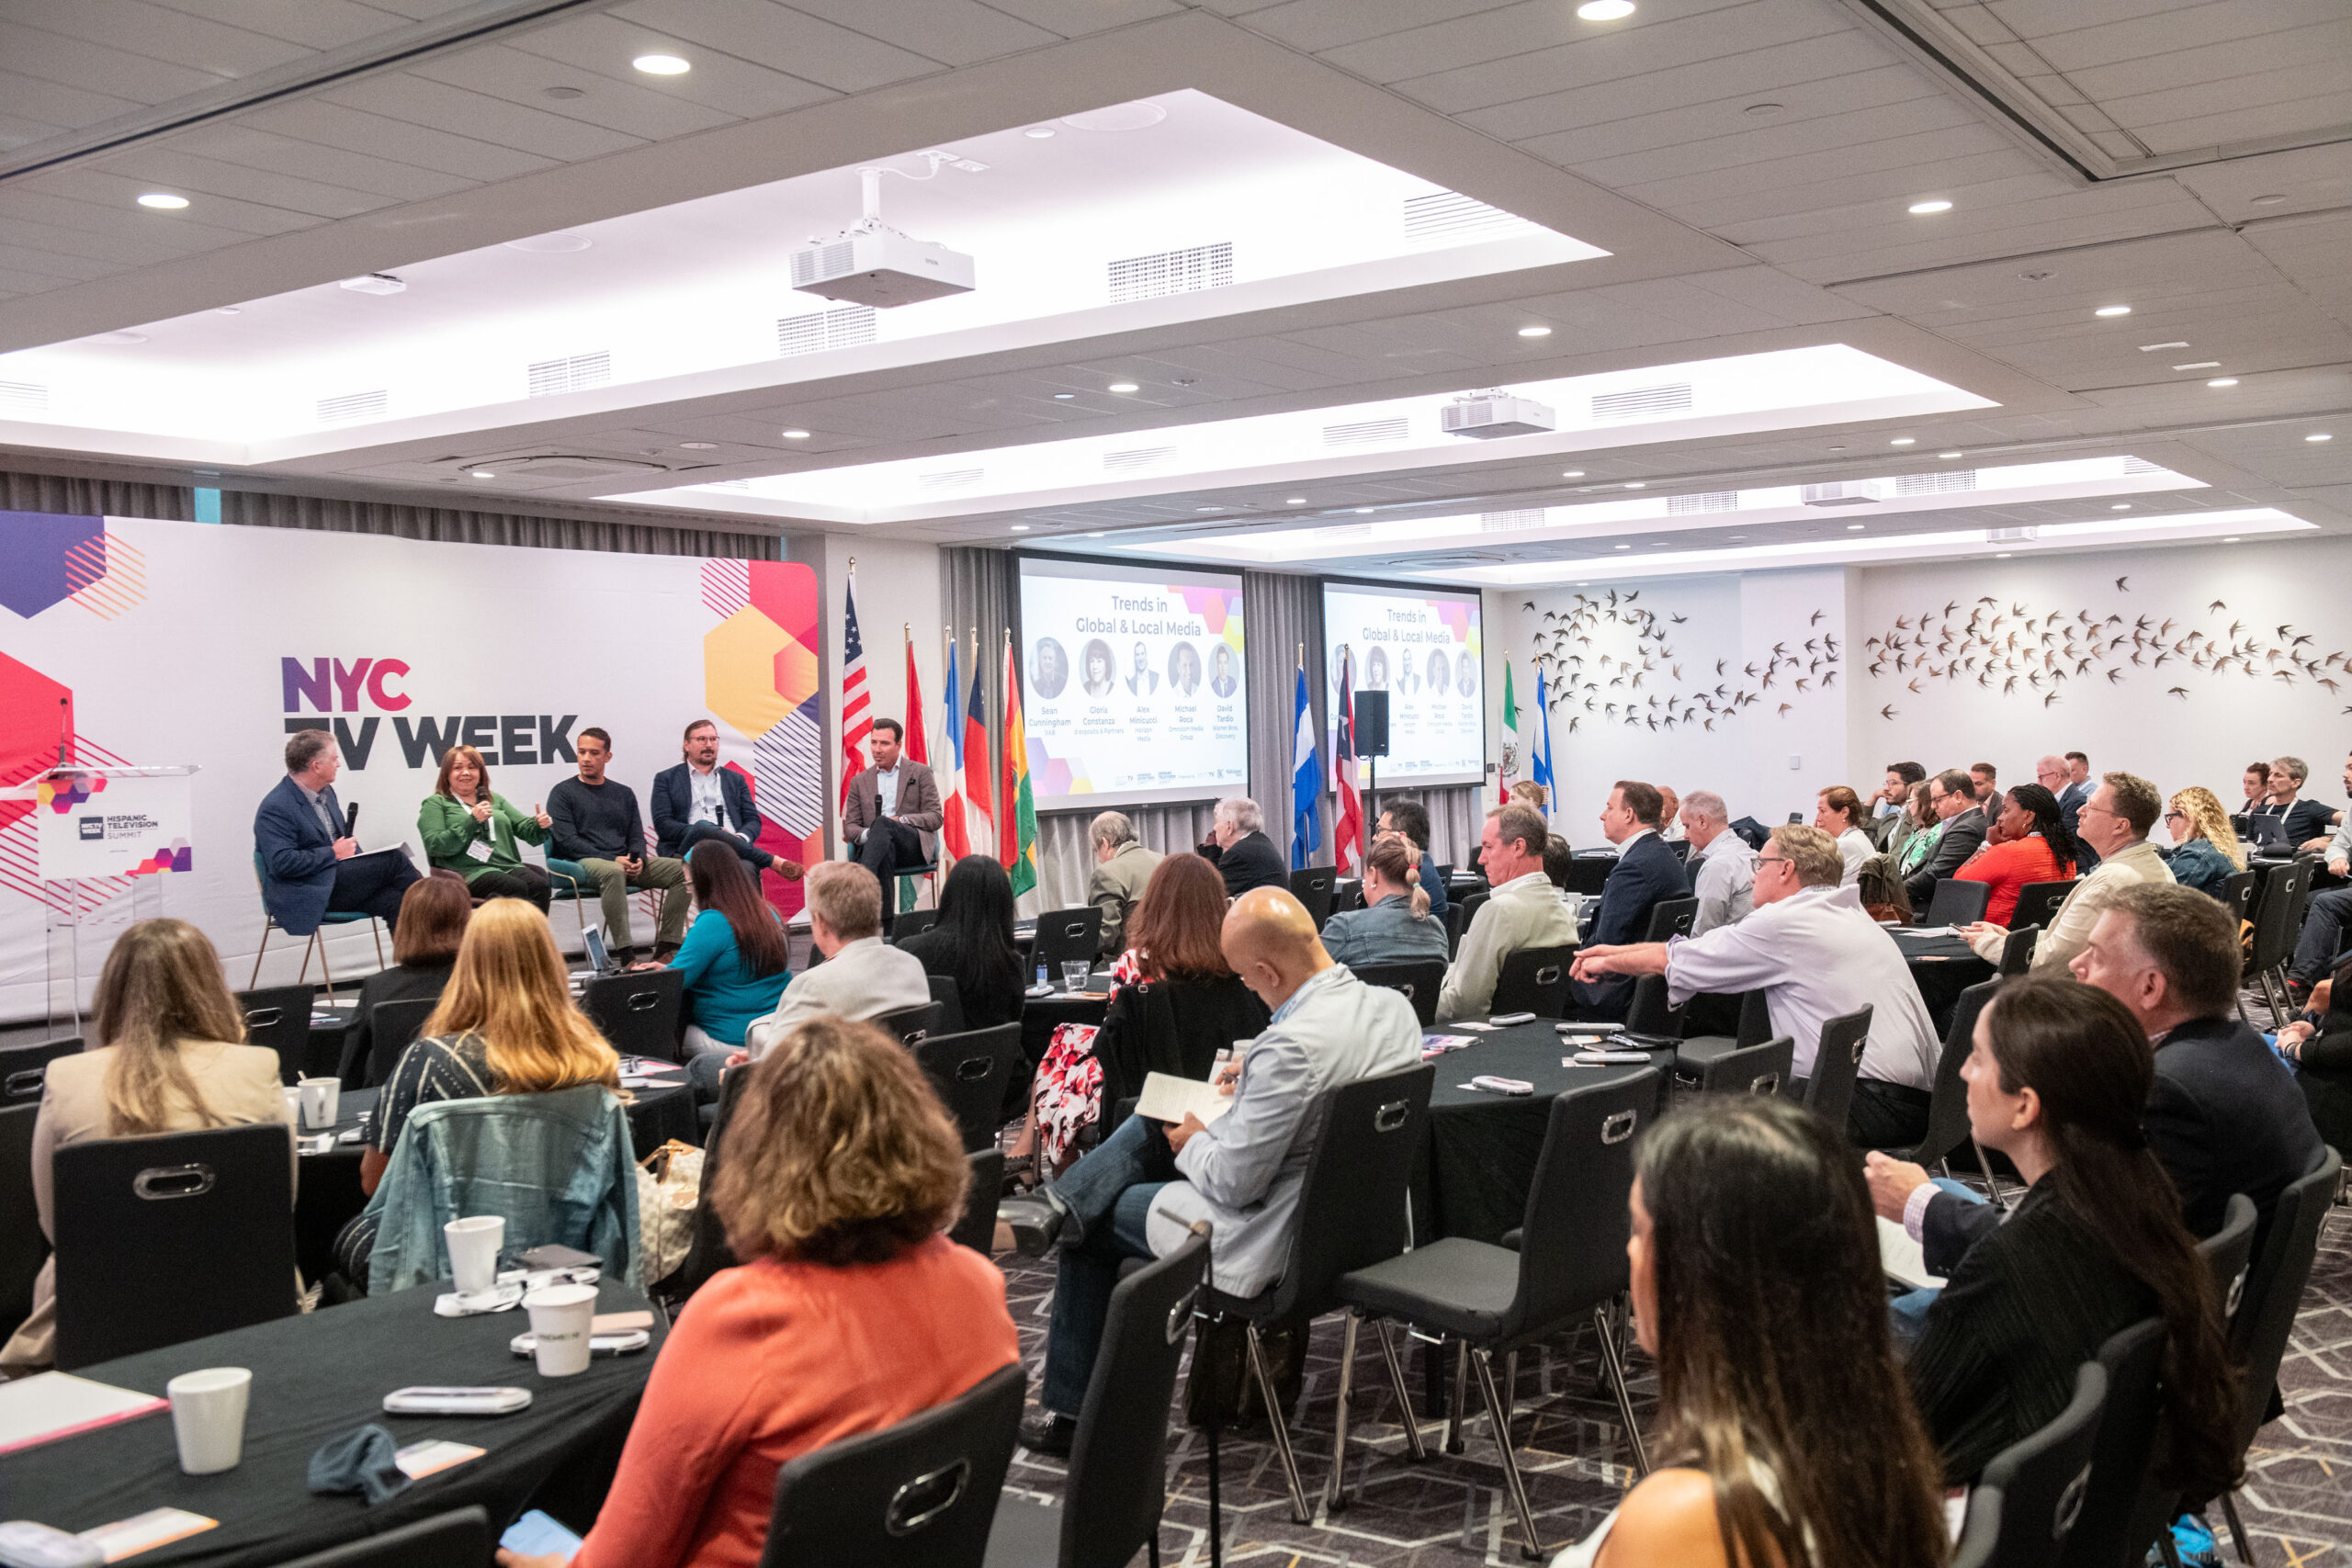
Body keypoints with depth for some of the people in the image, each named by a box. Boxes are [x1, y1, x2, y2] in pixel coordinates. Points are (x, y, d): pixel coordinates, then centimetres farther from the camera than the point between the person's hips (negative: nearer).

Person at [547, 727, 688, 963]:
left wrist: (638, 859, -9)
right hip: (583, 863, -5)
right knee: (613, 872, -41)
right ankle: (626, 955, -43)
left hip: (624, 862, 5)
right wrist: (612, 860, -16)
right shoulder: (563, 793, 6)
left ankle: (665, 950, -21)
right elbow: (566, 840, -6)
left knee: (683, 870, -17)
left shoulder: (623, 793, 22)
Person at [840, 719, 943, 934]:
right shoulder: (860, 781, 23)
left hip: (914, 844, -2)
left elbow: (936, 817, 7)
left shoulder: (920, 772, 15)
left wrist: (900, 820, -10)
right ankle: (888, 923, -46)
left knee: (882, 823, -36)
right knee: (886, 850, -39)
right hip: (878, 846, 2)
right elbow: (850, 826, 18)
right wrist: (866, 834, -8)